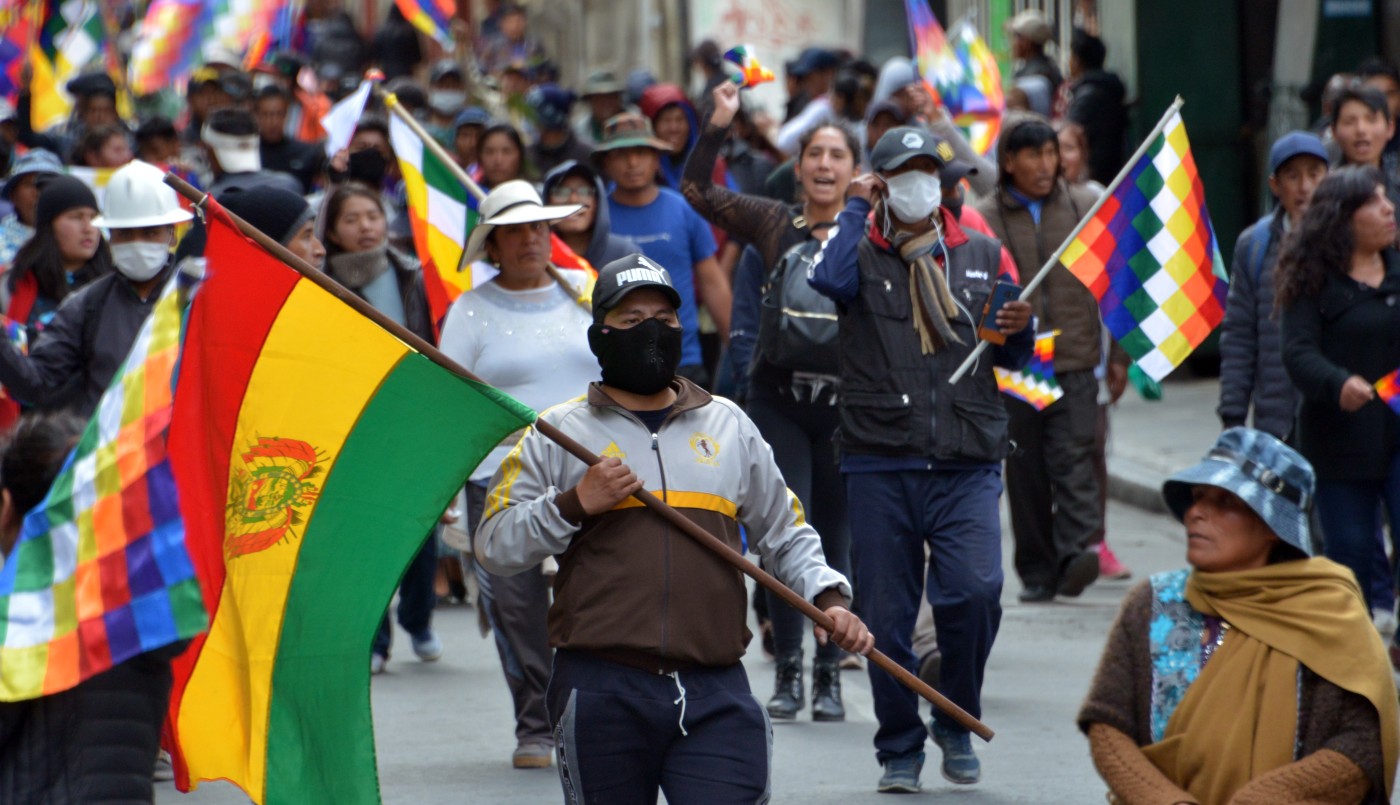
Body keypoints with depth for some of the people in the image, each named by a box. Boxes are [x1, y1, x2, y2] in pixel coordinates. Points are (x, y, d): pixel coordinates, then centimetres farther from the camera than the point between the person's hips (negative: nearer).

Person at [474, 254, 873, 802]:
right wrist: (574, 505, -10)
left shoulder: (729, 427, 18)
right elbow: (493, 546, 3)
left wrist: (828, 599, 7)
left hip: (715, 695, 1)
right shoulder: (558, 433, 8)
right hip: (601, 694, -1)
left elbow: (785, 534, 23)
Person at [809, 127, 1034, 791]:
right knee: (886, 613, 2)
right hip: (880, 465, -1)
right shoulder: (864, 254, 7)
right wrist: (854, 209, -4)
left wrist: (1018, 330, -3)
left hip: (967, 467, 1)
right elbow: (829, 280, -18)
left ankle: (957, 721, 5)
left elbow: (1013, 359, 19)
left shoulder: (982, 254, 15)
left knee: (975, 591, -18)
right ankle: (900, 748, 18)